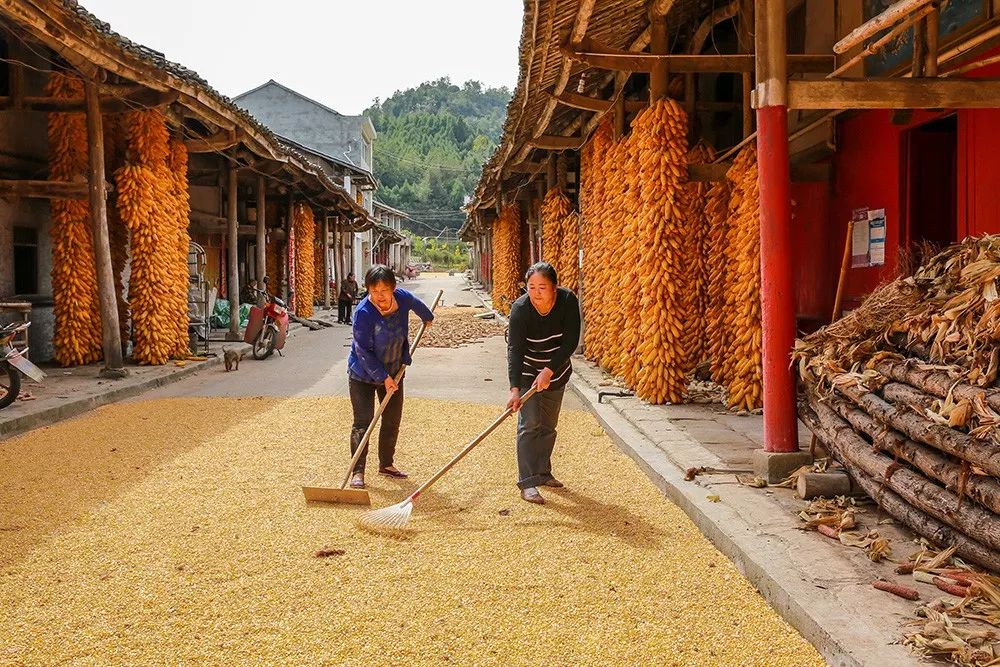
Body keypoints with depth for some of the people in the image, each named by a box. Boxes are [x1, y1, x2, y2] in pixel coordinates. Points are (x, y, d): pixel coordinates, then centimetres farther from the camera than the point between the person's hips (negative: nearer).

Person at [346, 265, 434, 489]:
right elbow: (363, 351, -23)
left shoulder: (402, 298, -13)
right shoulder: (364, 312, -27)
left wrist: (427, 317, 34)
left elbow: (417, 304, 14)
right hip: (363, 374, -5)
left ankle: (386, 464, 27)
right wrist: (383, 378, -22)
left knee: (392, 421, 12)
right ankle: (358, 472, -6)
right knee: (363, 422, -9)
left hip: (393, 371, 6)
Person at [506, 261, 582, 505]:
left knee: (548, 426, 13)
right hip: (528, 373, -3)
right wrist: (515, 389, -40)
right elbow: (515, 350, -31)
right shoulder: (520, 309, -26)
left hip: (556, 371, 3)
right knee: (530, 425, -11)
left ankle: (543, 472, 29)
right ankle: (528, 482, -10)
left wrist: (549, 371, -30)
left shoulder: (568, 301, -20)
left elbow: (570, 342, -21)